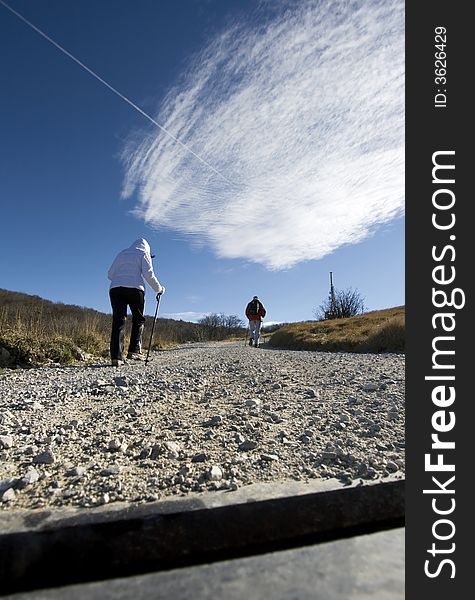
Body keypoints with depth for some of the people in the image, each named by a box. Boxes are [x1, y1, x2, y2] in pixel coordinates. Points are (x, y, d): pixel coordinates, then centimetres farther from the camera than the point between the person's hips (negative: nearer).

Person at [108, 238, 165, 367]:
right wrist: (159, 289, 9)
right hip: (135, 288, -3)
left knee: (118, 322, -2)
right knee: (138, 320, 11)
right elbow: (148, 274, -1)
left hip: (115, 289, 3)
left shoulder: (121, 254, 26)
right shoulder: (143, 253, 14)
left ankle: (116, 356, -11)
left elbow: (110, 274, 22)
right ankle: (134, 351, 0)